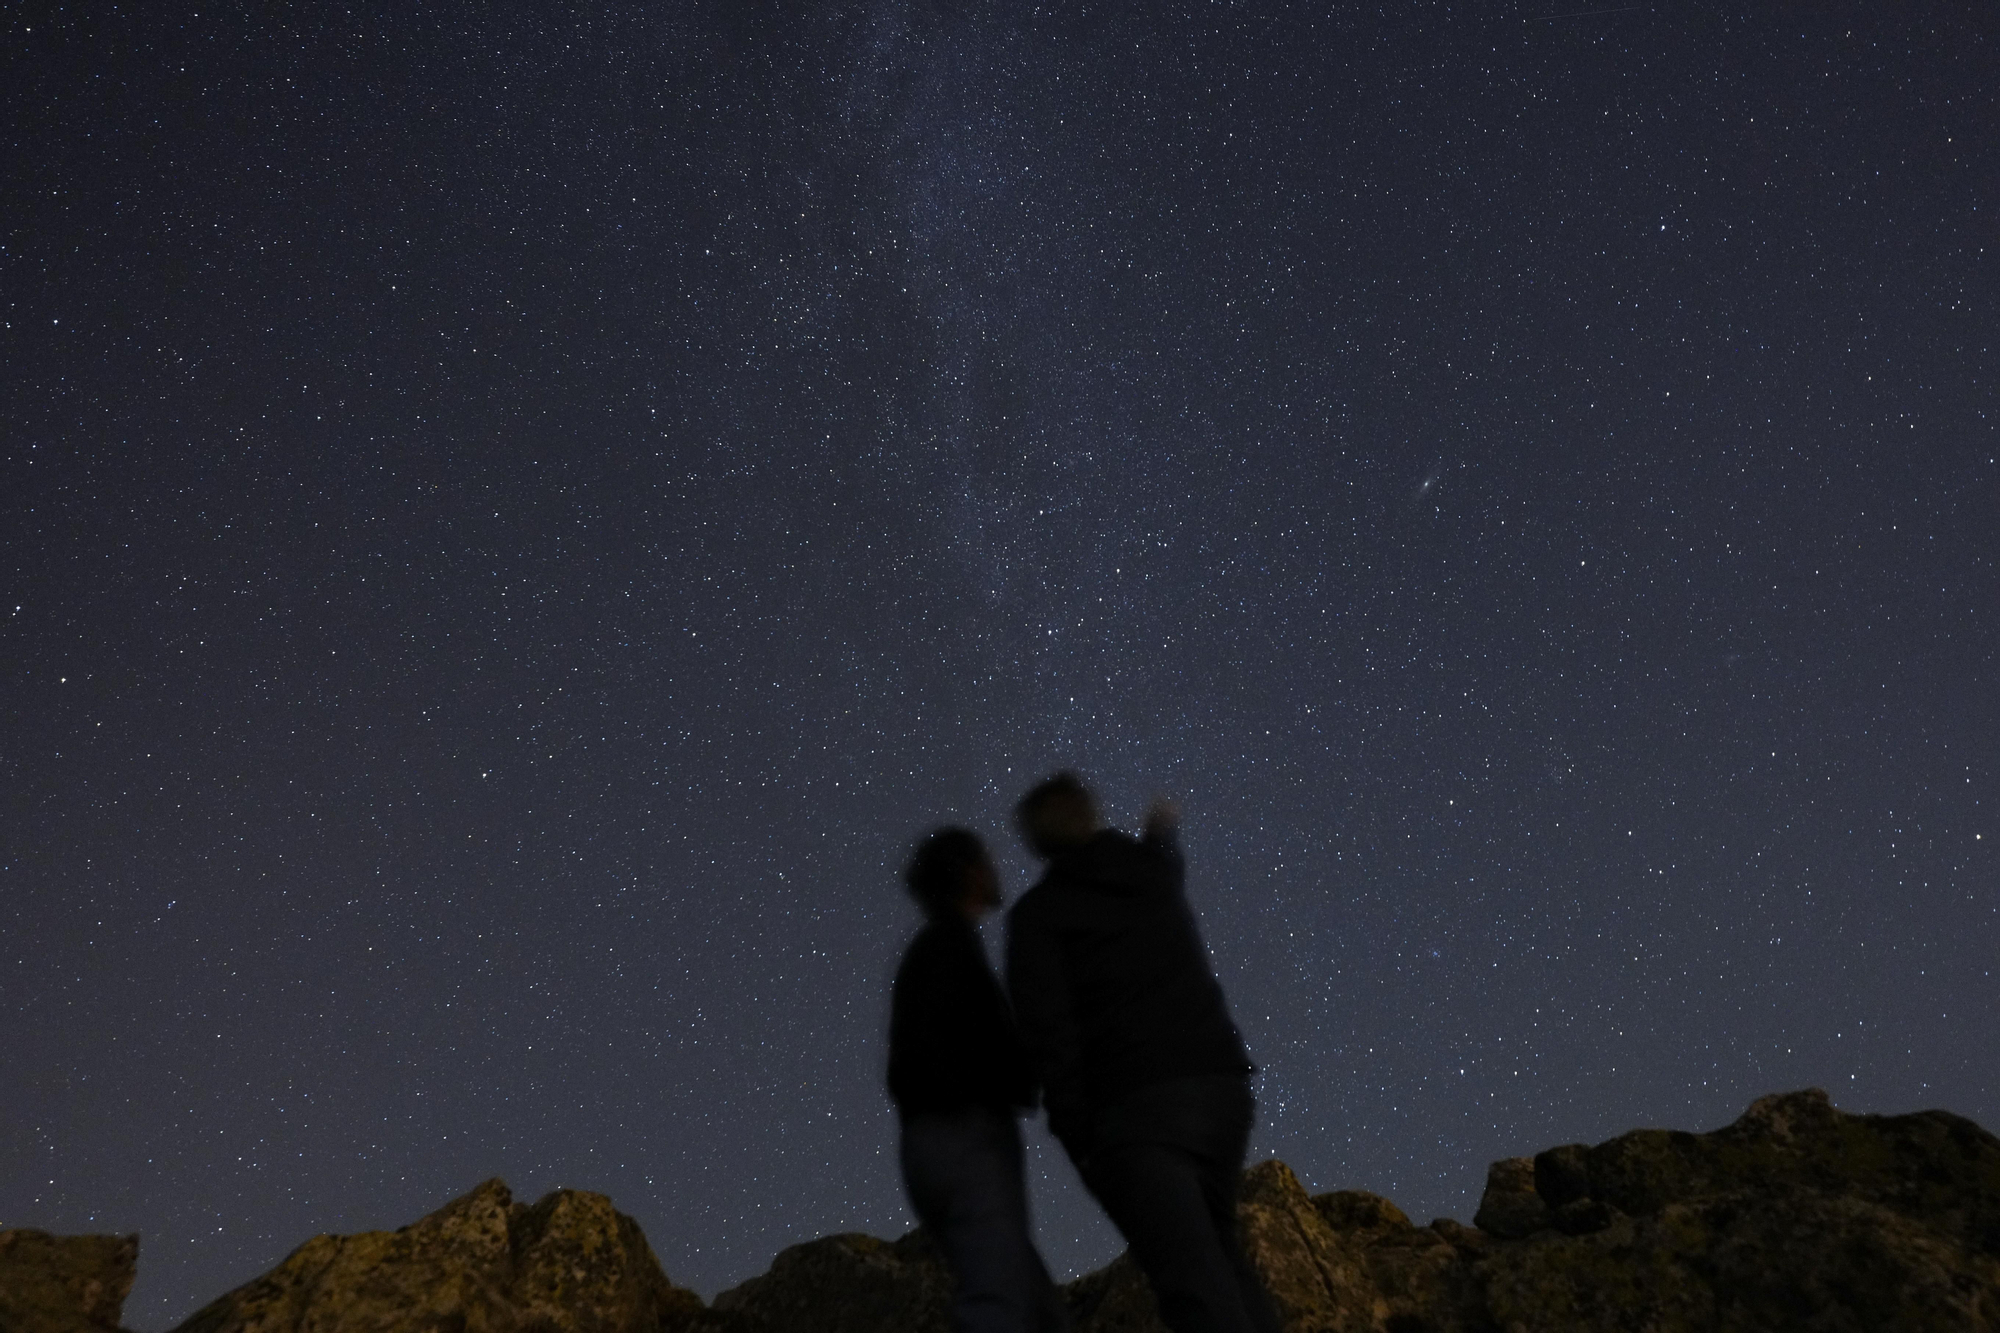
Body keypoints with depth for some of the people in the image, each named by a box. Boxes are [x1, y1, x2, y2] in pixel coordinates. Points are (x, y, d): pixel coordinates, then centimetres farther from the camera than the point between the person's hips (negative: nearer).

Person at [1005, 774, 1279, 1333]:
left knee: (1199, 1287, -10)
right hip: (1220, 1087, 6)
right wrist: (1165, 832, 63)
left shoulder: (1037, 912, 0)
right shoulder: (1153, 871, 14)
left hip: (1136, 1104, -6)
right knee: (1216, 1251, 23)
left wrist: (1077, 1138, -7)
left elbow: (1050, 1032, -11)